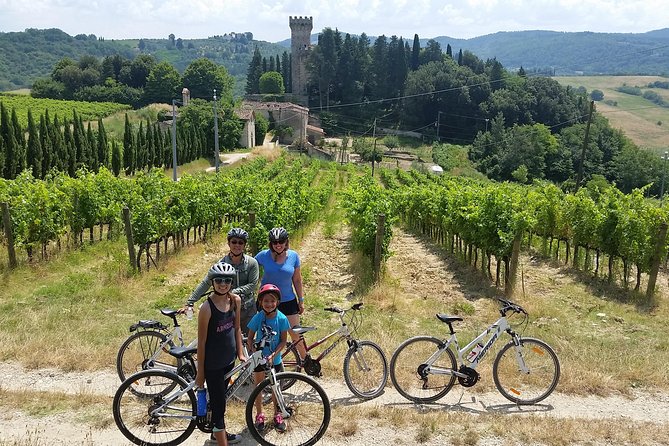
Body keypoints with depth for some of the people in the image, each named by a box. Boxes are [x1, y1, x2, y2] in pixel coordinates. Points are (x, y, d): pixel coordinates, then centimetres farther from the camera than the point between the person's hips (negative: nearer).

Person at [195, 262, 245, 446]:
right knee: (218, 405, 0)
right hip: (212, 364, -6)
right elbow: (201, 342, -16)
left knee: (220, 398, 25)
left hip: (229, 359, 6)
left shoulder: (236, 300, -5)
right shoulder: (207, 308, -23)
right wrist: (200, 372, -10)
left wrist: (240, 353, 9)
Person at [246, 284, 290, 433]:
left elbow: (283, 341, -9)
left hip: (275, 358, 0)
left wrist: (273, 355, -19)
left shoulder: (282, 318, -15)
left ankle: (277, 415, 32)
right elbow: (250, 338, -7)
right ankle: (259, 415, 31)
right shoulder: (258, 318, -16)